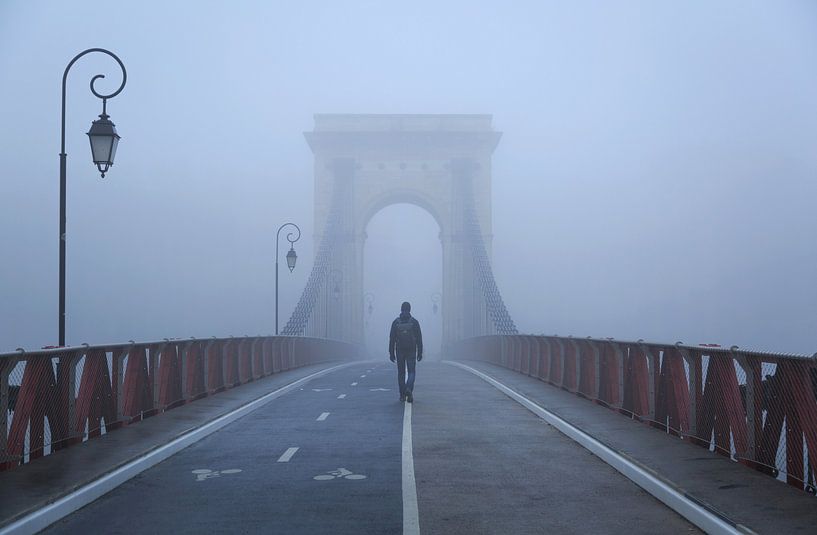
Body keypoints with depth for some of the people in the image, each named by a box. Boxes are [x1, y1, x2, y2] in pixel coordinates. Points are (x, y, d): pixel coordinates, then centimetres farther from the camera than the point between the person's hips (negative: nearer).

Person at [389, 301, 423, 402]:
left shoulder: (396, 322, -1)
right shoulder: (414, 322, -3)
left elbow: (392, 339, -1)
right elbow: (419, 339, -2)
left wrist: (391, 353, 3)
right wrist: (420, 353, 3)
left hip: (399, 351, 1)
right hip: (411, 351, -1)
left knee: (401, 373, 10)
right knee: (411, 372, 4)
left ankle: (402, 395, 10)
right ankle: (409, 389, -22)